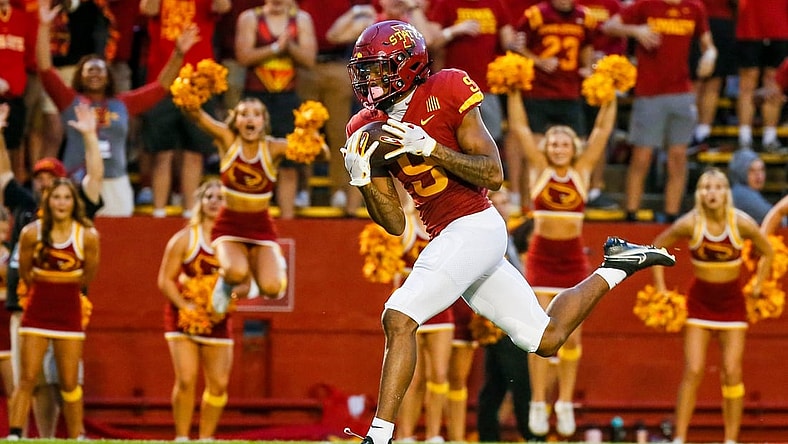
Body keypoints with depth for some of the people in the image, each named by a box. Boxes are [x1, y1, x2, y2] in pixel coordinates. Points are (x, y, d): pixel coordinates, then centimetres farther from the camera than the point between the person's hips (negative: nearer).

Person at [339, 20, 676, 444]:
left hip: (474, 227, -8)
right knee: (546, 338, 14)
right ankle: (614, 269, 34)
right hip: (446, 238, 8)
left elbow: (494, 174, -12)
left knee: (398, 318, -23)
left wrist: (429, 148, -20)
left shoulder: (445, 92, -9)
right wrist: (362, 179, -6)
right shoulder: (370, 129, 9)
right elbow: (395, 224, 9)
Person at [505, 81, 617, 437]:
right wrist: (514, 93, -6)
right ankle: (538, 403, 1)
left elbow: (602, 130, 2)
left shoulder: (582, 171, 4)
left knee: (571, 337, 0)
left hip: (573, 259, 1)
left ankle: (565, 402, 8)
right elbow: (519, 127, -1)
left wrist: (610, 98, -5)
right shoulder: (539, 169, 1)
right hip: (542, 258, -1)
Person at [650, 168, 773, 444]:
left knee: (732, 373, -2)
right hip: (699, 301, 0)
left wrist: (757, 288, 1)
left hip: (732, 300, 0)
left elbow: (767, 253, 4)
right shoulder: (690, 224, -15)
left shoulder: (742, 223, -14)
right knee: (692, 372, -7)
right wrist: (660, 289, -1)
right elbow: (657, 247, 0)